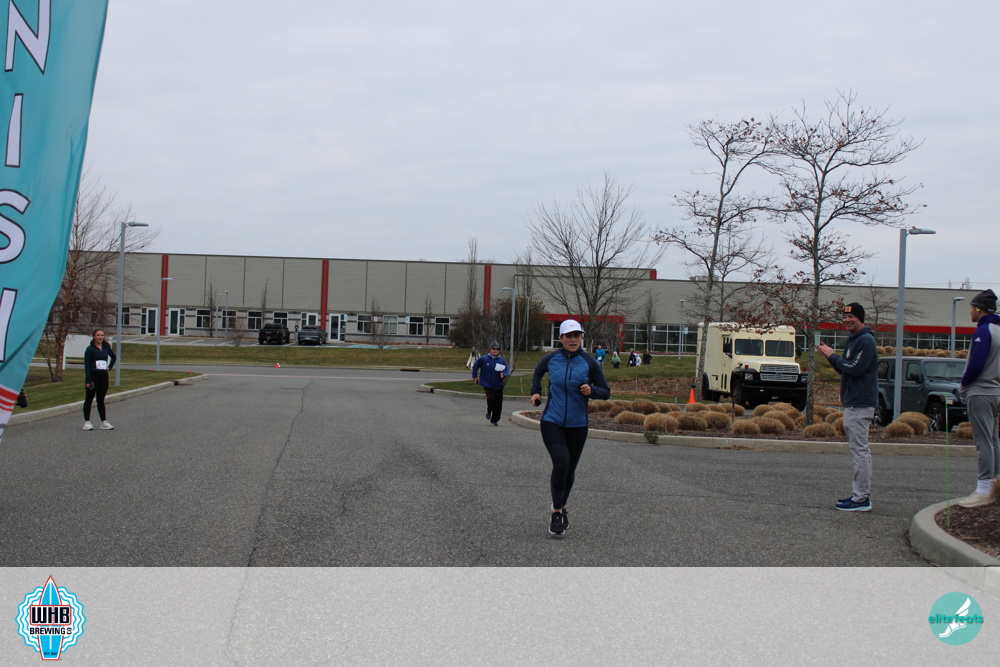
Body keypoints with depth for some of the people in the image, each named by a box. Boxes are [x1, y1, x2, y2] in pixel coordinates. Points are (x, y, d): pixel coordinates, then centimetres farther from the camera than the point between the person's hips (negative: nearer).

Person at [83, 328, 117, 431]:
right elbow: (87, 365, -11)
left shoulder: (106, 347, 9)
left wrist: (110, 367, 12)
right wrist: (88, 380, -17)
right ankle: (87, 422, 3)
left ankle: (104, 422, 10)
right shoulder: (90, 349, -6)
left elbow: (114, 357, 28)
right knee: (89, 399, 1)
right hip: (93, 375, -5)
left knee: (101, 399, 10)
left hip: (103, 376, 5)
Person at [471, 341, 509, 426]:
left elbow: (507, 370, 6)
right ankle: (489, 411, 12)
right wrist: (475, 376, 12)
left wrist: (503, 374, -15)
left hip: (498, 385, 3)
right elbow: (475, 366, 12)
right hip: (487, 385, -3)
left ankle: (495, 420, 22)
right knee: (491, 399, -21)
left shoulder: (501, 360, 4)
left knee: (498, 403, 3)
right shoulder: (484, 359, -2)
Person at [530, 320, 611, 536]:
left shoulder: (589, 362, -5)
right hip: (552, 422, -1)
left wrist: (591, 391, -19)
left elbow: (606, 392, 0)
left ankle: (561, 507, 36)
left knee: (570, 468, 11)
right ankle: (557, 512, -5)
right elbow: (538, 373, 23)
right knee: (561, 462, -19)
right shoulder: (550, 359, -2)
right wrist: (535, 391, 9)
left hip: (577, 425, 1)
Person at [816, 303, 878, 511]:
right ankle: (861, 494, 18)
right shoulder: (852, 340, 18)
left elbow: (855, 369, -22)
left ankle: (861, 498, -8)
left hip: (860, 404, -11)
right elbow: (846, 370, 20)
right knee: (860, 450, 13)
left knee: (860, 450, -9)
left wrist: (833, 356, -12)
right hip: (852, 402, 11)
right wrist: (830, 355, 6)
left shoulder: (866, 341, -13)